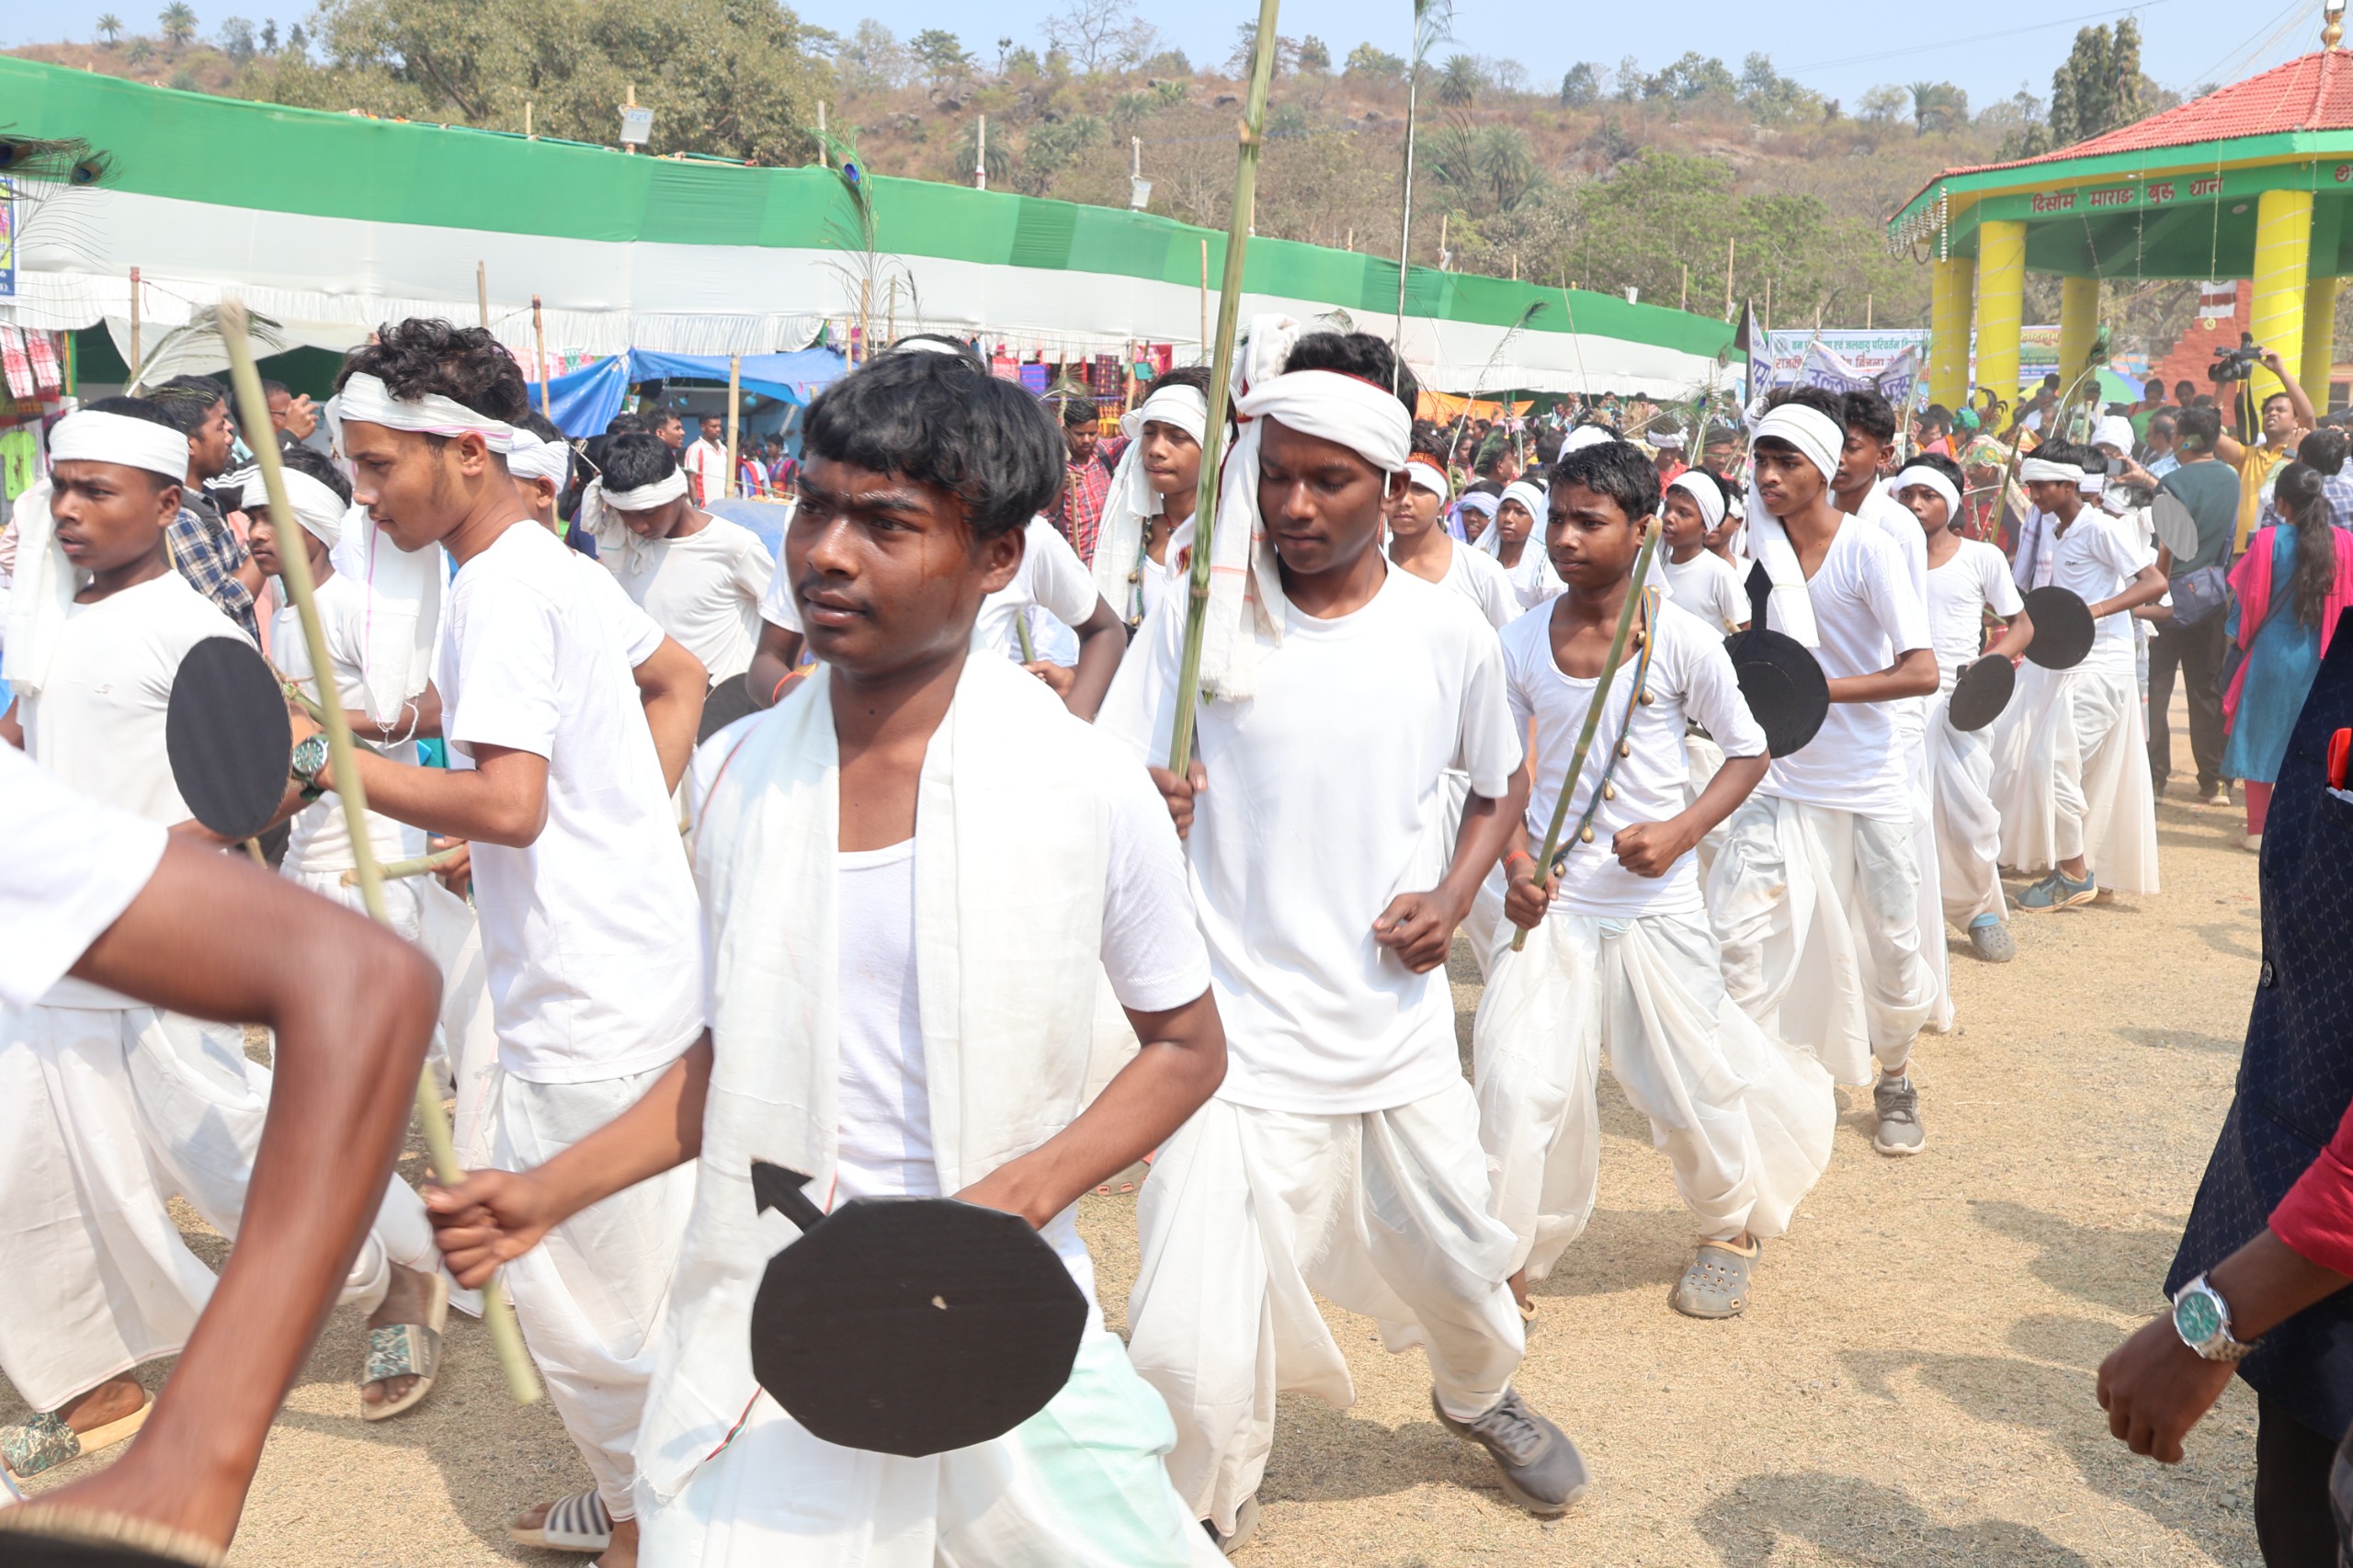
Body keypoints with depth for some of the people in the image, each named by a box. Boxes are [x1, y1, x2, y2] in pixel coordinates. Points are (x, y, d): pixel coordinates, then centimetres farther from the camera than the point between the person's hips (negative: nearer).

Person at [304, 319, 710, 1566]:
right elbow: (679, 679, 26)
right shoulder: (559, 567, 12)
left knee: (586, 1299, 3)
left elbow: (508, 806, -27)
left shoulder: (501, 591, -18)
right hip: (612, 979, 10)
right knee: (551, 1266, 19)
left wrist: (329, 763, -16)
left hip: (593, 1007, -10)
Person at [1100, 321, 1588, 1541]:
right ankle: (1199, 1522, 22)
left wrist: (1454, 898, -3)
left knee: (1459, 1267, 21)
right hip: (1237, 1041, -2)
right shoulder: (1201, 621, -9)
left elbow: (1500, 788, 15)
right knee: (1194, 1359, -10)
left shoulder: (1450, 636, -2)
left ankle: (1480, 1398, 57)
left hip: (1399, 1027, 3)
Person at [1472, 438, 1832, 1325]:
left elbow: (1748, 753, 0)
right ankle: (1508, 1267, 11)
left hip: (1655, 905, -2)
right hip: (1551, 904, 2)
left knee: (1695, 1083, 9)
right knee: (1516, 1083, -8)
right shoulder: (1521, 645, -1)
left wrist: (1681, 830, -16)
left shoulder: (1683, 641, -9)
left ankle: (1732, 1228, 39)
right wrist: (1517, 867, -7)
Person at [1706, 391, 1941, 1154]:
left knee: (1892, 944, 8)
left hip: (1867, 782, -3)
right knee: (1734, 928, -8)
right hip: (1779, 775, 4)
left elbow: (1922, 672, -20)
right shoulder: (1761, 536, 0)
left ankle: (1894, 1080, 32)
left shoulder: (1868, 548, -15)